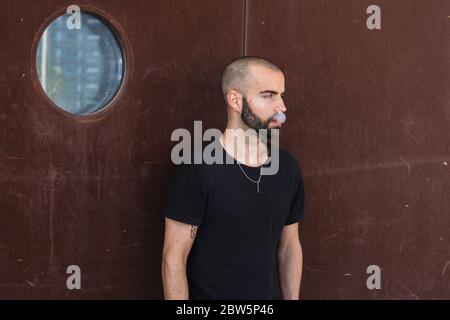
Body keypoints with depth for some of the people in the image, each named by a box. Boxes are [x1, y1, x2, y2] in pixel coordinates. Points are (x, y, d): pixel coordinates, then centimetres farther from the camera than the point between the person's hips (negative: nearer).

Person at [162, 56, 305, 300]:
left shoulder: (287, 167, -2)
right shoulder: (197, 168, -18)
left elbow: (290, 247, 7)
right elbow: (173, 259, -16)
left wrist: (292, 298, 4)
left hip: (269, 295, 5)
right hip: (207, 294, -5)